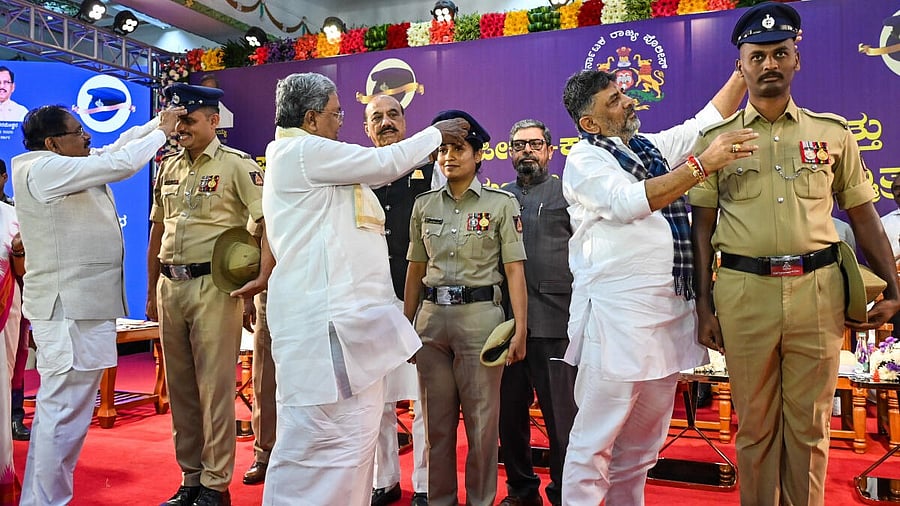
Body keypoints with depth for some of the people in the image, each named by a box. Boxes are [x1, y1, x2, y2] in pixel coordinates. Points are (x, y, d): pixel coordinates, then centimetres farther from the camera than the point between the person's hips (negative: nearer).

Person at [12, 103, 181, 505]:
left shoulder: (63, 167, 13)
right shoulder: (45, 169, -14)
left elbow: (118, 147, 22)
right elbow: (122, 163, -18)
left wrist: (160, 121, 15)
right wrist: (162, 133, -3)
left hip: (79, 303, 11)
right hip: (71, 308, -11)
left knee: (56, 409, 17)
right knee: (65, 413, -6)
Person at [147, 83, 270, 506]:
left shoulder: (237, 165, -5)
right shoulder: (168, 168, 16)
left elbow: (270, 221, -11)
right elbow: (157, 232, 19)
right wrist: (152, 292, 18)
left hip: (214, 286, -7)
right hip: (171, 286, 7)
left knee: (215, 388, -2)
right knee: (179, 388, 13)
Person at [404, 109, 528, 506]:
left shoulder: (502, 203, -1)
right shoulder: (424, 205, 10)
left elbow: (514, 270, -3)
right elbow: (415, 269, 13)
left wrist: (520, 329, -9)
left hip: (480, 314, -3)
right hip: (432, 317, 4)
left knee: (481, 419, 4)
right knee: (436, 419, 12)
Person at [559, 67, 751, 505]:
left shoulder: (653, 146, 19)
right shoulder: (584, 160, -3)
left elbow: (709, 120, 28)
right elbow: (631, 202, -18)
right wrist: (703, 164, -19)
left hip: (670, 314, 8)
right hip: (617, 317, -7)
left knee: (643, 444, 16)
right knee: (595, 441, -3)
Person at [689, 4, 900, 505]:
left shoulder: (833, 133, 9)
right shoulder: (716, 139, 5)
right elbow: (703, 227, 4)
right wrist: (704, 303, -1)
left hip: (817, 289, 1)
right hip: (744, 291, -1)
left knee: (810, 424, 10)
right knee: (755, 425, 10)